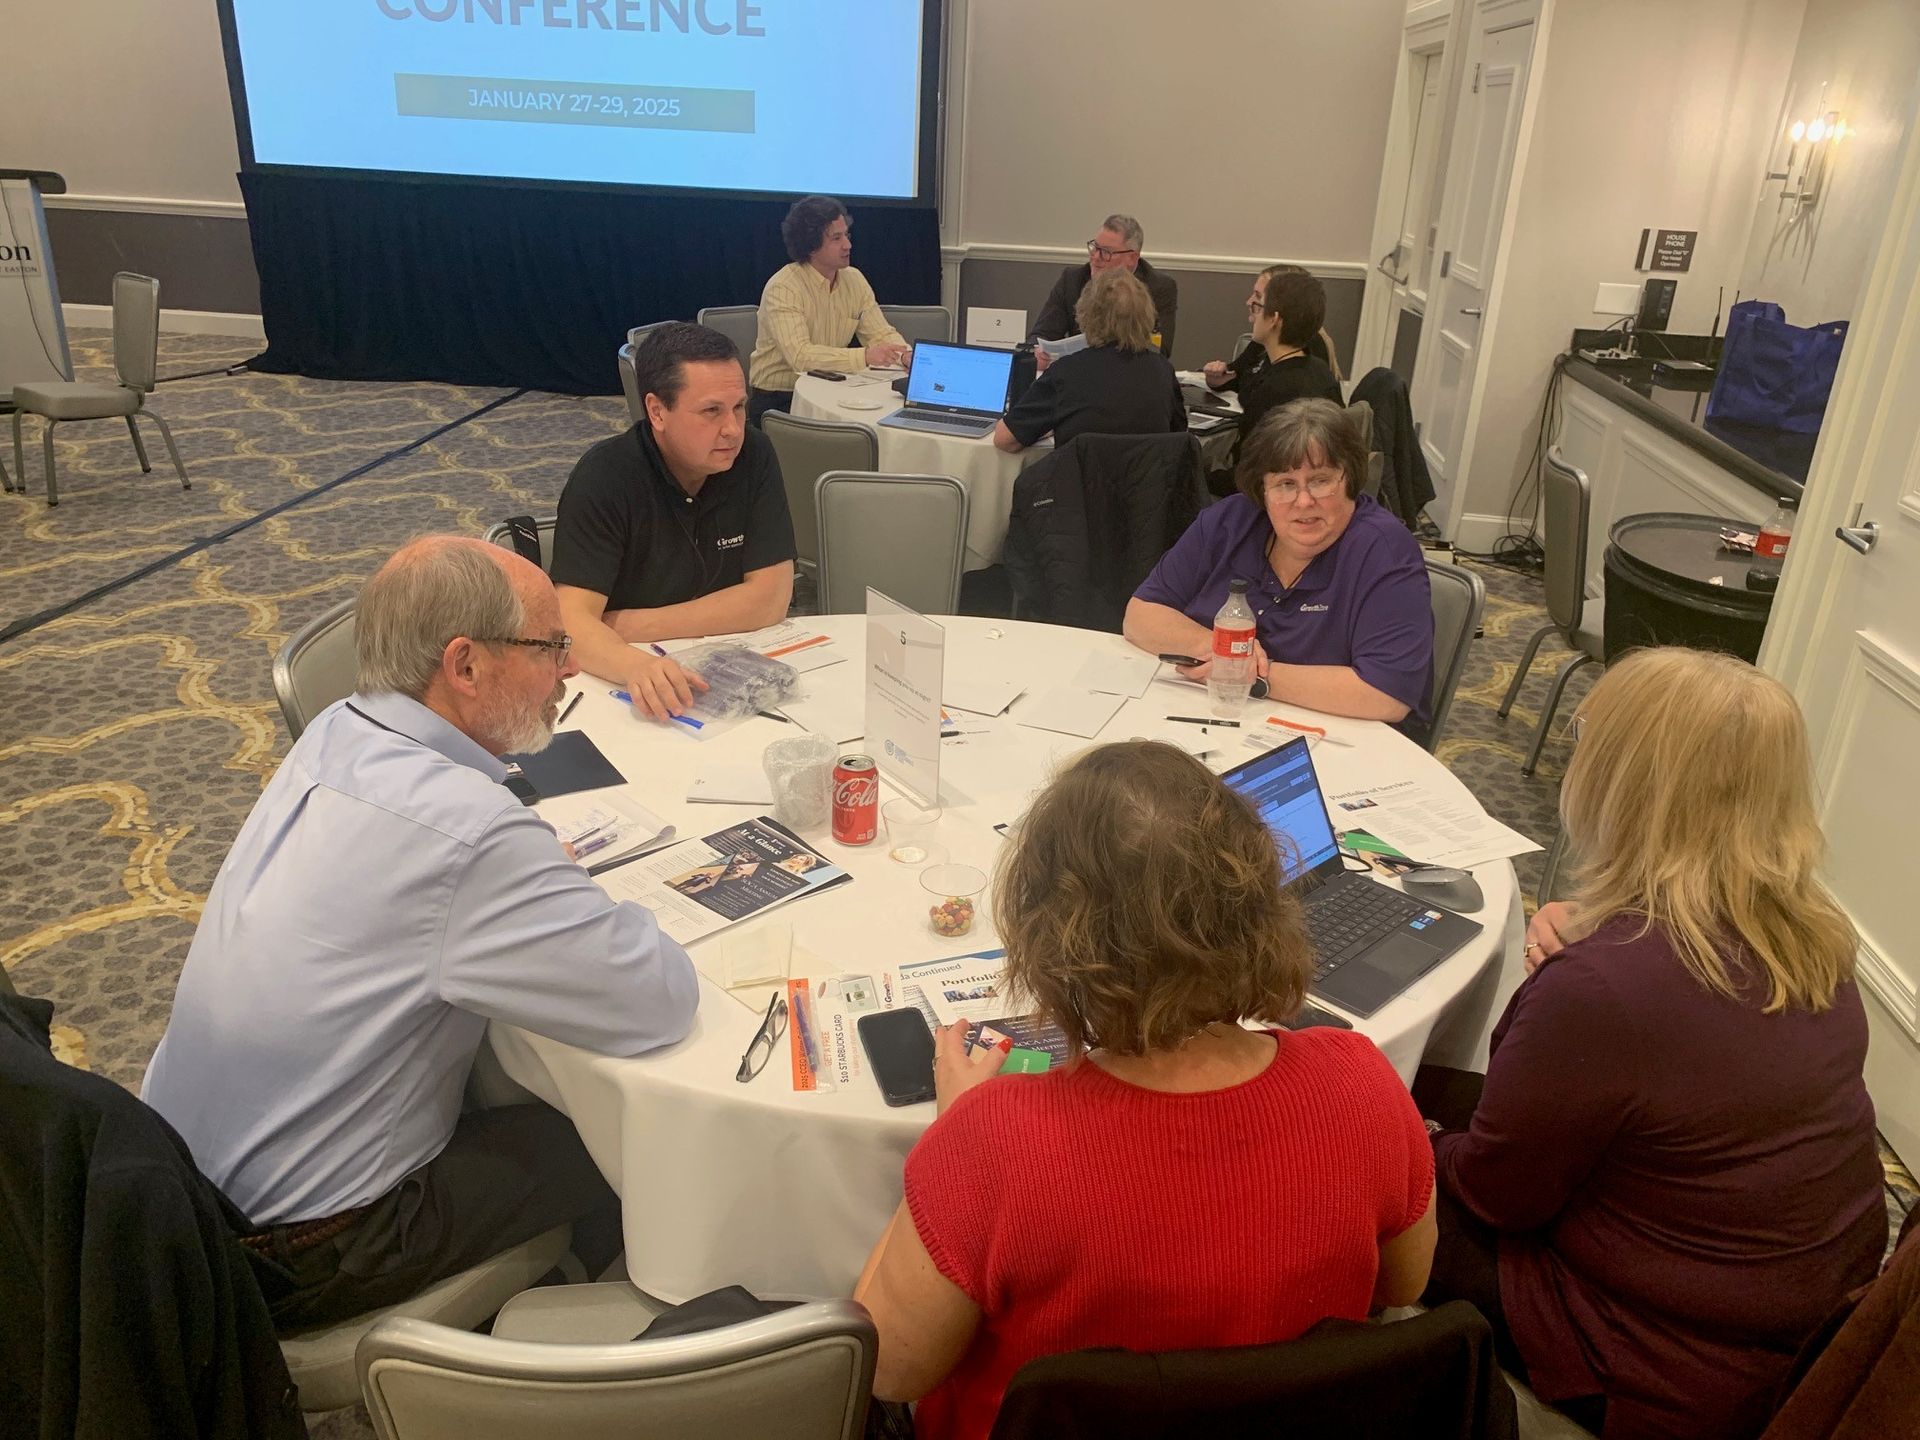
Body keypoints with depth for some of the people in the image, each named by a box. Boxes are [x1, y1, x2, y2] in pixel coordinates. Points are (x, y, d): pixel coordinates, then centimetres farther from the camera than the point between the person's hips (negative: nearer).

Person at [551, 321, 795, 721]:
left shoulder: (753, 456, -5)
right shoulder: (604, 476, -13)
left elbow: (770, 599, -9)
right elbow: (572, 620, -21)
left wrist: (627, 626, -12)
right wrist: (636, 665, -42)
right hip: (626, 679, -2)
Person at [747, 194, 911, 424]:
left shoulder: (854, 280, 6)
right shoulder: (782, 289, -17)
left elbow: (881, 333, 6)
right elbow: (800, 356, -29)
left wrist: (906, 354, -18)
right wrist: (865, 356, -37)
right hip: (777, 401, -6)